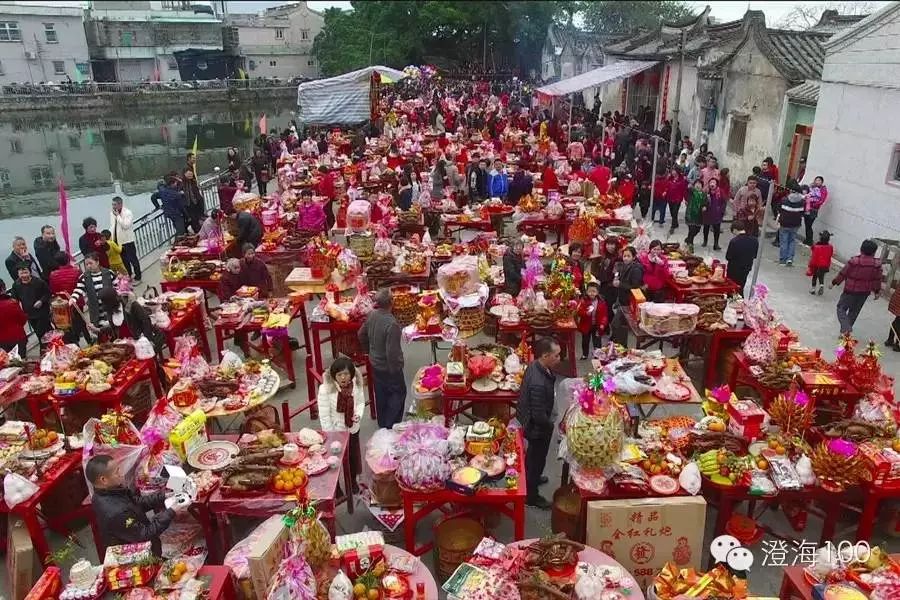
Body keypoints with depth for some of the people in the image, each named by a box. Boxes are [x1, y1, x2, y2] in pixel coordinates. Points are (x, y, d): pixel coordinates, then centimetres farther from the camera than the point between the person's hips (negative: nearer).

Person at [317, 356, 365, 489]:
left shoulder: (357, 384, -14)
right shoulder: (325, 389, -25)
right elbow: (324, 416, -19)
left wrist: (359, 414, -18)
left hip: (353, 429, 4)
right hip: (335, 431, -4)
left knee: (354, 456, 24)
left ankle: (353, 481, 52)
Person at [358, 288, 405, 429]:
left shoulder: (371, 315, -8)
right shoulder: (392, 324, -32)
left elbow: (362, 335, 7)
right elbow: (392, 352, -29)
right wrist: (396, 369, -14)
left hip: (375, 364, 7)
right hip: (388, 367, -7)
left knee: (381, 394, 22)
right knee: (399, 392, 13)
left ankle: (382, 423, 37)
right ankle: (391, 425, 16)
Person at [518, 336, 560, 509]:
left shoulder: (535, 365, -11)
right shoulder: (539, 383, -40)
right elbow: (539, 416, -31)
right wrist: (551, 425, -12)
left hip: (531, 422, 8)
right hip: (538, 426, -8)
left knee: (533, 455, 31)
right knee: (537, 459, 14)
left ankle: (530, 478, 56)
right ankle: (531, 495, 36)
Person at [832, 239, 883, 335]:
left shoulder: (854, 261, -18)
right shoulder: (877, 264, -7)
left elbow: (843, 274, -9)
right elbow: (877, 279, 3)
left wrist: (834, 283, 4)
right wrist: (877, 291, 17)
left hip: (851, 291, -4)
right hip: (865, 292, 4)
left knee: (841, 308, 7)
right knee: (854, 311, 18)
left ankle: (846, 328, -12)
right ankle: (847, 328, 27)